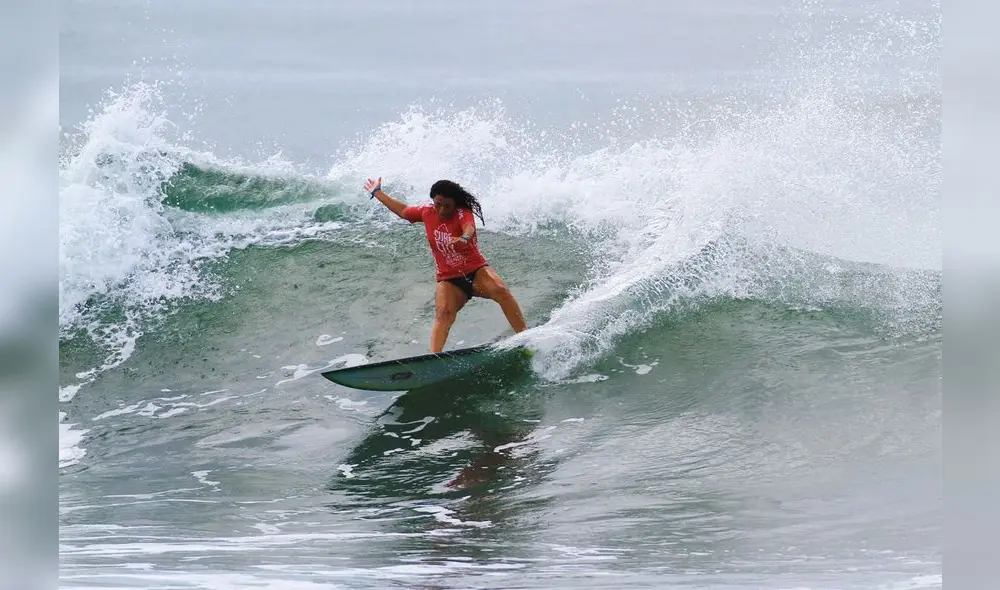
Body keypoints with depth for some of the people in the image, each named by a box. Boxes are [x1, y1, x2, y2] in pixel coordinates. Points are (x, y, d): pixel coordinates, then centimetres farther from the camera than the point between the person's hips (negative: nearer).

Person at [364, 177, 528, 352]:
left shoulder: (463, 213, -10)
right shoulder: (427, 212, 4)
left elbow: (469, 227, -35)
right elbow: (403, 211, 24)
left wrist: (464, 238, -61)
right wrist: (377, 193, 35)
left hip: (476, 271, -2)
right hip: (449, 280, 2)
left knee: (500, 290, -31)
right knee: (443, 313, -27)